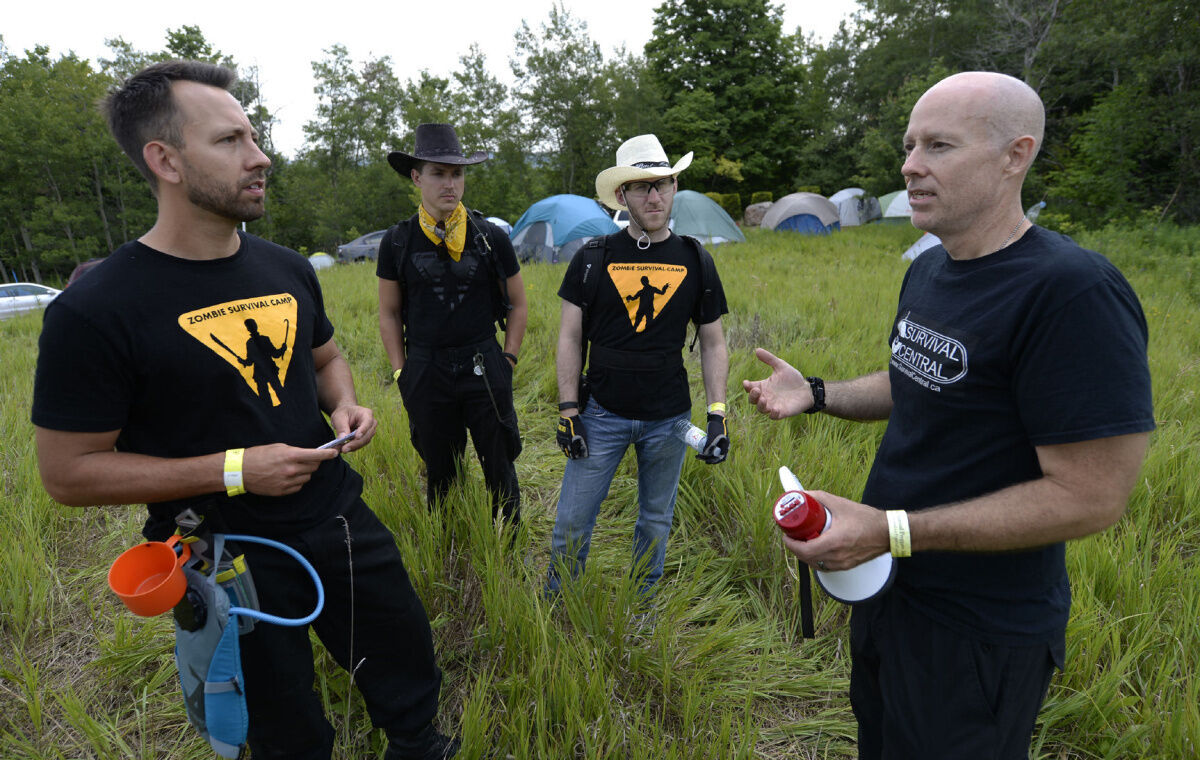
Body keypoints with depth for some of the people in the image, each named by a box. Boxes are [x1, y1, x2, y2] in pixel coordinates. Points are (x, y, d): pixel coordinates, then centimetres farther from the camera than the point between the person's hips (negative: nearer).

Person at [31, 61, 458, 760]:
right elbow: (68, 472, -12)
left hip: (340, 520, 5)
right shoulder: (96, 310, -17)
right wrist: (236, 469, -21)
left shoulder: (289, 270, 1)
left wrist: (345, 406, -5)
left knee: (410, 674, 22)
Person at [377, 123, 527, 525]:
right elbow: (389, 315, 9)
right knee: (439, 475, 13)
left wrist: (507, 360, 2)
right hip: (425, 373, 1)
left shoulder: (492, 237, 0)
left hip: (484, 369, 0)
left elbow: (518, 305, 8)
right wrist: (402, 373, 4)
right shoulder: (397, 242, 2)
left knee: (499, 470, 7)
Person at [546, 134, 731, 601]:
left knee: (656, 519, 16)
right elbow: (570, 338, 0)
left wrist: (718, 414, -3)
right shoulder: (592, 259, -3)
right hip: (602, 414, -1)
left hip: (669, 419, 1)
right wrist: (568, 410, -6)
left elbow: (713, 343, 4)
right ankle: (554, 609, 30)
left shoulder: (695, 261, 1)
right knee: (572, 519, 5)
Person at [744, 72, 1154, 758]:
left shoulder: (1074, 291, -26)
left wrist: (891, 531, -29)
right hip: (887, 585, 8)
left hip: (978, 634, -8)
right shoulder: (927, 270, 3)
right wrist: (815, 394, 1)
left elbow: (1090, 497, -26)